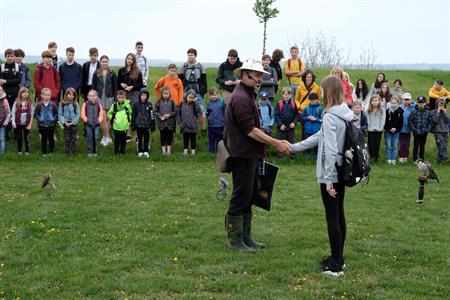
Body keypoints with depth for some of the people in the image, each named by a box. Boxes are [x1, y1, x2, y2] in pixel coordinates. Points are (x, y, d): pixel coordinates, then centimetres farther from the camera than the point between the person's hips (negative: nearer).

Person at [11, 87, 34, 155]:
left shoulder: (30, 103, -6)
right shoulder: (16, 103, -6)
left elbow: (32, 114, -3)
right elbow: (13, 113, -3)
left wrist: (30, 124, -6)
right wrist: (13, 122, -11)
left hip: (26, 124, -1)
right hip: (18, 124, 1)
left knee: (26, 137, 7)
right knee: (19, 138, 11)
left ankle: (27, 151, 18)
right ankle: (19, 151, 22)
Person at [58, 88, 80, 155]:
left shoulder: (76, 104, -4)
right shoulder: (62, 103, -3)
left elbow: (78, 114, -4)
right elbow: (60, 114, -2)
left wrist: (73, 122, -13)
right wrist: (64, 122, -13)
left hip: (73, 123, 0)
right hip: (66, 123, 0)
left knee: (73, 138, 5)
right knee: (67, 138, 5)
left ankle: (73, 151, 11)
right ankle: (67, 151, 11)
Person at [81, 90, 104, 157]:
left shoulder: (98, 104, 5)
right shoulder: (85, 104, 0)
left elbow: (101, 114, 7)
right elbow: (83, 114, 1)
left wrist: (99, 121, -6)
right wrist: (87, 120, -10)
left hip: (96, 124, 1)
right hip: (88, 124, -1)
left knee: (96, 138, 2)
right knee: (89, 138, 0)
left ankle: (95, 152, 12)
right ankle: (89, 152, 8)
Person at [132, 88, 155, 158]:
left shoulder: (149, 105, 0)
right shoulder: (136, 104, -1)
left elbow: (152, 115, 3)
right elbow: (133, 115, 4)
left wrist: (152, 125, 3)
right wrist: (133, 125, 3)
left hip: (147, 125, 0)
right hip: (139, 125, 0)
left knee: (146, 138, 5)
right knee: (139, 139, 7)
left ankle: (146, 151, 15)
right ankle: (140, 152, 15)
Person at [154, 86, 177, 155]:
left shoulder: (172, 102, 0)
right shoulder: (159, 102, 0)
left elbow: (175, 111, 2)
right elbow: (155, 112, 2)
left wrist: (169, 115, -13)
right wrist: (160, 116, -12)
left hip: (170, 123, 0)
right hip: (161, 123, 0)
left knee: (169, 136, 5)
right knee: (163, 136, 7)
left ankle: (169, 149, 15)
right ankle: (163, 149, 15)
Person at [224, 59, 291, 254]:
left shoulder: (247, 95, 17)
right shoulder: (240, 98, -17)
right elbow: (250, 130, -21)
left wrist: (277, 143, 16)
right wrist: (277, 144, -20)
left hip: (250, 155, 11)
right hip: (243, 156, -11)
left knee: (248, 198, 15)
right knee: (240, 198, -4)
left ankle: (246, 237, 23)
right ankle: (235, 240, 3)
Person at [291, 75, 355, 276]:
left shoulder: (330, 117, -19)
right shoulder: (345, 114, 9)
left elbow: (330, 150, -24)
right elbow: (320, 137, 16)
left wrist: (328, 180, -22)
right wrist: (294, 147, 21)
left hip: (330, 175, -9)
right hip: (342, 173, 9)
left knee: (332, 217, -3)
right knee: (339, 215, 15)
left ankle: (335, 265, 3)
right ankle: (338, 258, 25)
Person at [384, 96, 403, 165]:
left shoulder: (400, 111, -2)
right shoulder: (387, 111, -5)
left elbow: (401, 122, 0)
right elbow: (385, 121, -6)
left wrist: (396, 128, -11)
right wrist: (390, 129, -13)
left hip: (396, 131, 1)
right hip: (388, 131, -1)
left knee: (395, 146, 6)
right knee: (388, 146, 3)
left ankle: (393, 159, 14)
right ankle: (388, 159, 11)